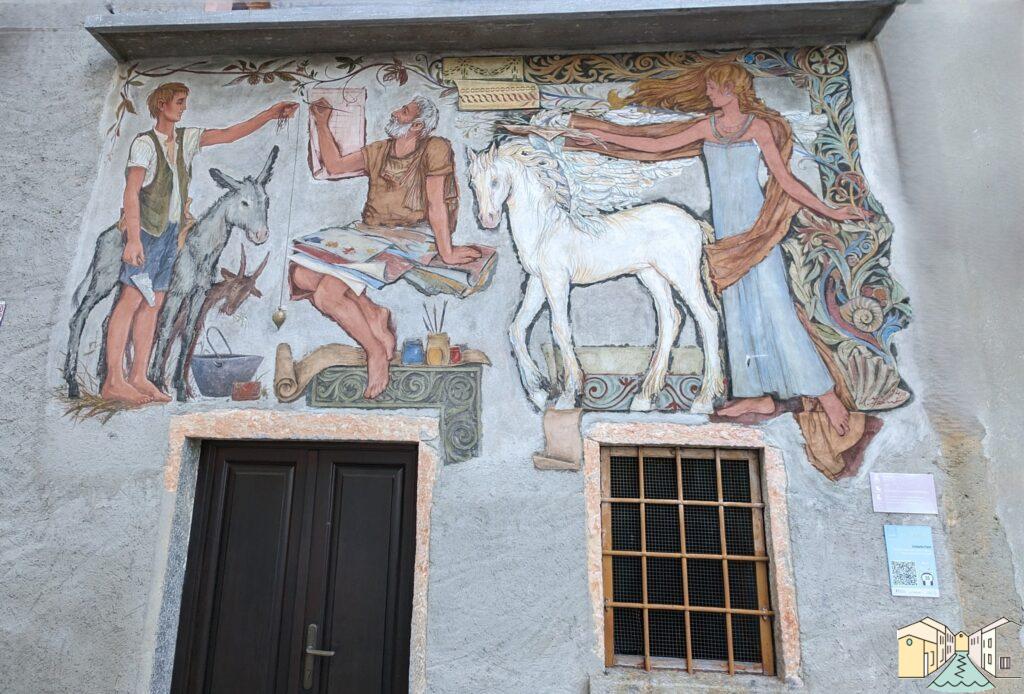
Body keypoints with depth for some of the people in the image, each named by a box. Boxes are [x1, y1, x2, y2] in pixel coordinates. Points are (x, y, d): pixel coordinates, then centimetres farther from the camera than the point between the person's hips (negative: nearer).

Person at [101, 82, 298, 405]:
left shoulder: (186, 139, 13)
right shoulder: (145, 142, -6)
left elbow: (229, 134, 13)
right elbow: (131, 193, -13)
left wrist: (272, 113, 9)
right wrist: (133, 240, -21)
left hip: (171, 231, 7)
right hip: (147, 230, -7)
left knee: (153, 303, 5)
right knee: (131, 300, -9)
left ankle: (138, 377, 10)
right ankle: (113, 381, -7)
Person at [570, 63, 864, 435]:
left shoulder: (760, 126, 0)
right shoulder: (706, 127, 11)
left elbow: (784, 178, -1)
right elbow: (655, 145, 10)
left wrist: (829, 211, -6)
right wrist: (601, 133, 9)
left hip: (755, 227, -5)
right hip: (725, 230, 5)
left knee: (774, 306, -11)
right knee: (737, 309, 4)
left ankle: (826, 394, -4)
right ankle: (759, 395, 11)